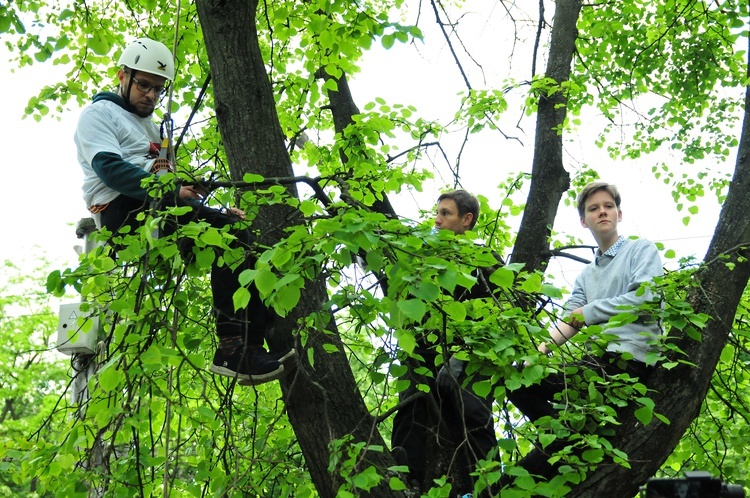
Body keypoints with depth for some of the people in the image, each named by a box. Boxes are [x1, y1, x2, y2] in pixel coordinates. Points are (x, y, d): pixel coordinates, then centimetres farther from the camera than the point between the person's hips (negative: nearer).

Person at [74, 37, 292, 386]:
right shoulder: (99, 115, 8)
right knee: (230, 236, -28)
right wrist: (173, 192, -25)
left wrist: (216, 213, 9)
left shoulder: (151, 129, 34)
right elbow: (110, 169, -11)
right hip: (124, 213, -8)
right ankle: (234, 348, -36)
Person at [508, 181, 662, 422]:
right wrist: (537, 353, -9)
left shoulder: (642, 249, 6)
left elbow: (645, 299, -12)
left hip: (630, 356, -7)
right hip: (599, 358, 8)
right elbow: (569, 320, 10)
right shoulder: (586, 274, 24)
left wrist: (589, 312, -2)